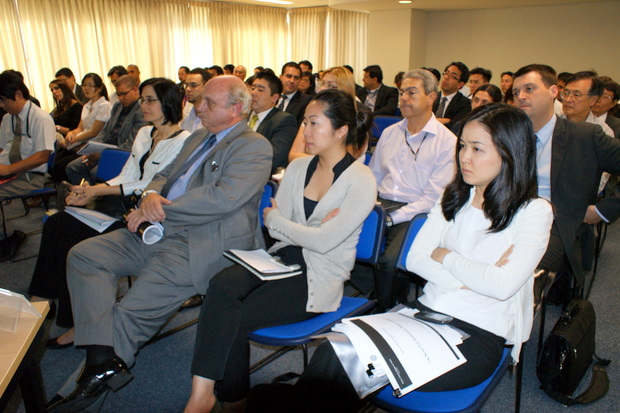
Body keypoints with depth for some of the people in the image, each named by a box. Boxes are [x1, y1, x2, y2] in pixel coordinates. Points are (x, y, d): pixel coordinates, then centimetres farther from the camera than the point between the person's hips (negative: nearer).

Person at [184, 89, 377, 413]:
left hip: (319, 277, -5)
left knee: (235, 317, -20)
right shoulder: (298, 167, 9)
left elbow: (324, 242, -17)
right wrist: (310, 231, -13)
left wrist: (274, 219, -5)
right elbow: (274, 227, 4)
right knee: (222, 284, -26)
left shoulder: (361, 180, -9)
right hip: (284, 257, 5)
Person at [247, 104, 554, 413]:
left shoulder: (534, 211, -4)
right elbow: (414, 259, 3)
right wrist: (468, 279, -10)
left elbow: (502, 286, -18)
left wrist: (446, 258, -5)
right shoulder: (454, 197, 11)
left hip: (480, 335, -4)